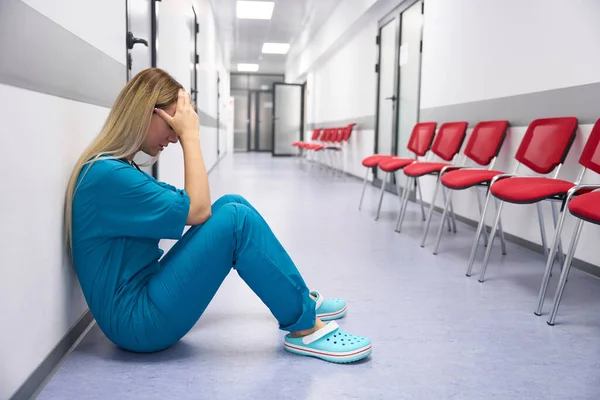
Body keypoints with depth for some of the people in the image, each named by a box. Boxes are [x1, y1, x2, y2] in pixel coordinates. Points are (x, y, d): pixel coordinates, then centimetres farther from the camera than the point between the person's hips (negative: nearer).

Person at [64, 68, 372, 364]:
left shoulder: (115, 167, 11)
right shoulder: (106, 174, -21)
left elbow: (187, 205, 12)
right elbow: (197, 210, -20)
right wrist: (190, 136, -15)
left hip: (148, 293, 10)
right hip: (138, 320, -10)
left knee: (231, 205, 6)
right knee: (236, 219, -20)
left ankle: (301, 299, 14)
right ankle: (306, 329, -10)